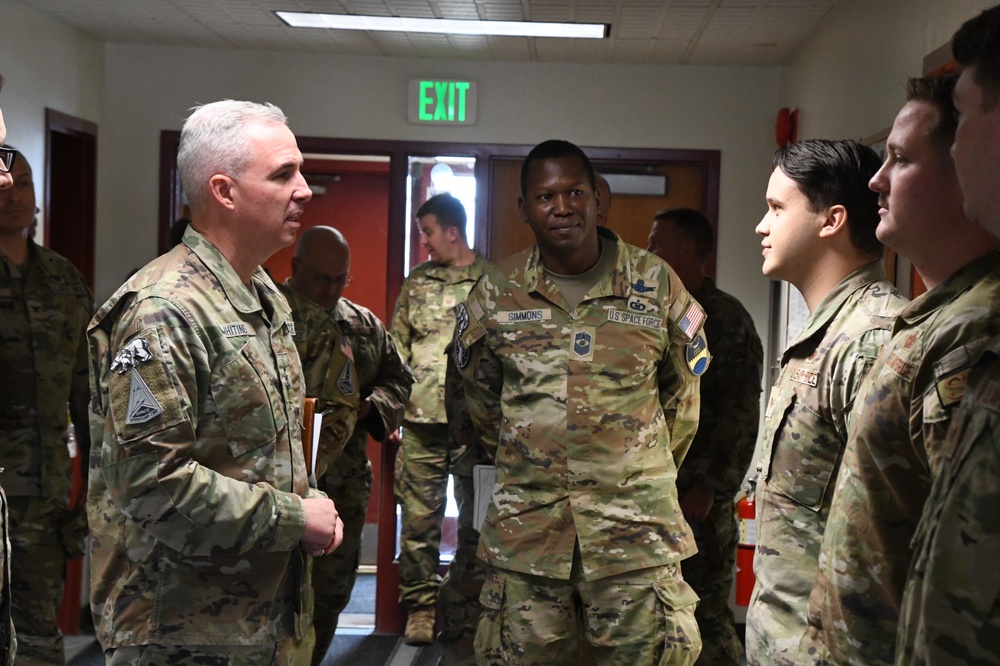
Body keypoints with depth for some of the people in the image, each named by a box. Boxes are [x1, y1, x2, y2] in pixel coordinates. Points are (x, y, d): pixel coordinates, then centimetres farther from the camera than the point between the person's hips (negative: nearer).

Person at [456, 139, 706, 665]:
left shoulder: (656, 284, 1)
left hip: (636, 534, -1)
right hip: (525, 532, 1)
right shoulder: (496, 294, 4)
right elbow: (480, 400, 18)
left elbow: (681, 397, 12)